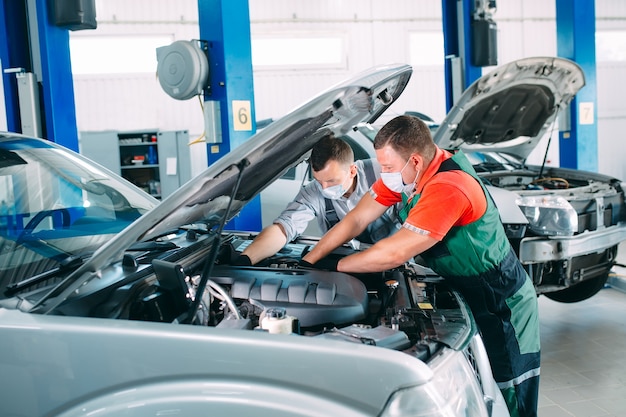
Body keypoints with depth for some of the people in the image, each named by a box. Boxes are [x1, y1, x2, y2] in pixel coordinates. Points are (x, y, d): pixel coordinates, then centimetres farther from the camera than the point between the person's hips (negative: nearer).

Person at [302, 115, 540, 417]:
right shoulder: (404, 172, -6)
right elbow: (356, 220, -3)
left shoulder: (448, 188, -33)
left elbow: (393, 254, -30)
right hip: (463, 291, 8)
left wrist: (333, 266, -16)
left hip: (502, 304, -8)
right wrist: (306, 263, -8)